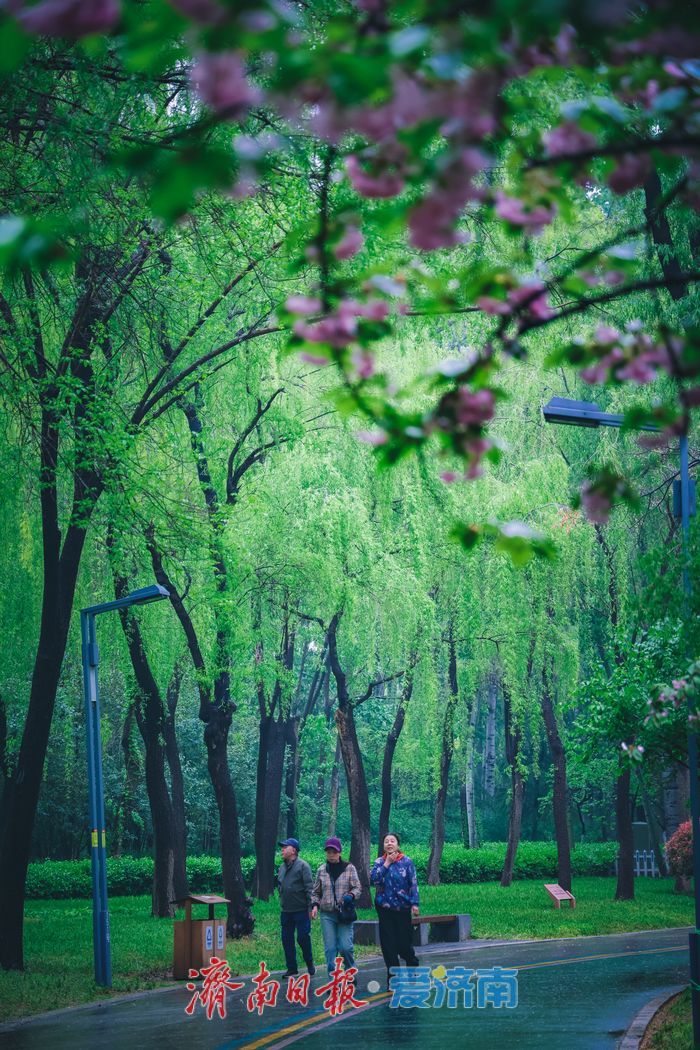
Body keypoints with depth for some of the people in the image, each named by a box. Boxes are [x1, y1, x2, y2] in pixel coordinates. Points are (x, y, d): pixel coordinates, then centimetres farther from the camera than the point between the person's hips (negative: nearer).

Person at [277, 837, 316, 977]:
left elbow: (309, 887, -13)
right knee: (287, 940, 8)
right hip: (286, 911, 7)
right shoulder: (282, 867, 13)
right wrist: (282, 901, 16)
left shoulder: (302, 866, -10)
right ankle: (292, 969, 16)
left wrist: (311, 906, -18)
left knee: (303, 937, -4)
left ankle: (309, 964, 17)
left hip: (301, 910, -7)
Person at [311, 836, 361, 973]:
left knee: (345, 947, -9)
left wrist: (351, 895, -20)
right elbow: (315, 892, 15)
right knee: (330, 948, -2)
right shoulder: (321, 870, 8)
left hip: (344, 913, -2)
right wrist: (315, 905, -2)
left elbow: (357, 887, 1)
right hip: (327, 914, 2)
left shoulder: (349, 868, 2)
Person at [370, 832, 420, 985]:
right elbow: (373, 879, -10)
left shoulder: (407, 861, -2)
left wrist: (414, 903, -11)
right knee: (388, 943, 2)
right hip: (385, 909, 2)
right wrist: (386, 864, -13)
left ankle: (412, 961, 29)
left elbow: (413, 884, -4)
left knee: (404, 943, -2)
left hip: (402, 908, -2)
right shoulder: (379, 862, 5)